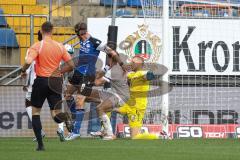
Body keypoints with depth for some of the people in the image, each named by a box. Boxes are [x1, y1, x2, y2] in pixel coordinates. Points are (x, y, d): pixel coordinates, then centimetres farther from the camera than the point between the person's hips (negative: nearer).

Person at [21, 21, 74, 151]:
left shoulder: (37, 46, -8)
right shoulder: (60, 47, 3)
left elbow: (28, 62, -23)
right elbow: (71, 65, 3)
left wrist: (23, 71, -3)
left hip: (41, 81, -3)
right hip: (55, 82, 3)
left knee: (35, 111, 14)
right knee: (55, 114, 6)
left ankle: (40, 144, 8)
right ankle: (63, 116, -33)